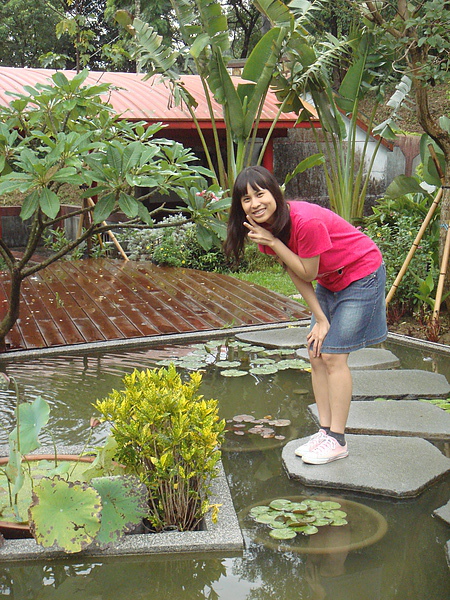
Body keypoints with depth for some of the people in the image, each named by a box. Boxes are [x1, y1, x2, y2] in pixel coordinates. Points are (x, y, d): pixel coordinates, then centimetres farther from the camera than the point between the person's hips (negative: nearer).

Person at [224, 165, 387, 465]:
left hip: (362, 274, -8)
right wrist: (320, 319, -5)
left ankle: (338, 440, 1)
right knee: (316, 355, 6)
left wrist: (273, 242, -27)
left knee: (333, 356, -9)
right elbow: (296, 275, -2)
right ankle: (325, 431, 16)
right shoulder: (266, 226, -8)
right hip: (329, 281, 8)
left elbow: (307, 272, -23)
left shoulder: (307, 221, -33)